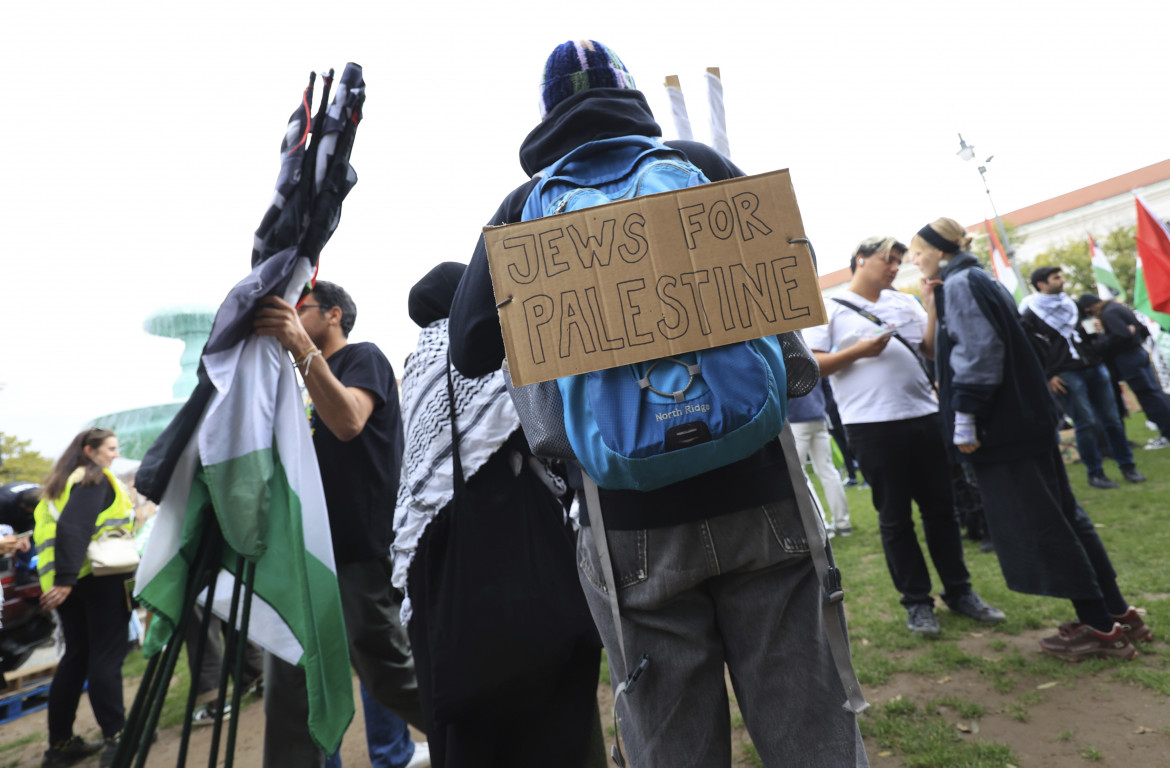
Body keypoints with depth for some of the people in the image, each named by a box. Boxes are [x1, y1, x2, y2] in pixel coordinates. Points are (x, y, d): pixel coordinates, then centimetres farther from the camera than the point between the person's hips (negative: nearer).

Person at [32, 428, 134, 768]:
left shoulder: (64, 481, 19)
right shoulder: (95, 478, -9)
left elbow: (53, 526, 18)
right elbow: (74, 528, -21)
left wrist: (62, 578, 16)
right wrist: (66, 579, -25)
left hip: (73, 579, 9)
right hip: (99, 575, -9)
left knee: (77, 655, 14)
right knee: (106, 657, -4)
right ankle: (116, 738, 2)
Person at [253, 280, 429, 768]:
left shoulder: (363, 357, -4)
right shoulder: (317, 377, 20)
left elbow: (348, 422, -25)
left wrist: (301, 346, -30)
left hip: (361, 550, -8)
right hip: (317, 551, 8)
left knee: (388, 674, 2)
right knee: (289, 676, 8)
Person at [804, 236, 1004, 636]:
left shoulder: (906, 302, 15)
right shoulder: (830, 308, 0)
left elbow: (934, 347, 10)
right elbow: (811, 365, -7)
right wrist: (858, 352, -16)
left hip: (925, 416, 5)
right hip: (872, 425, -5)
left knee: (941, 509, 14)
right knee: (895, 518, 6)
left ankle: (959, 590, 30)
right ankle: (916, 601, 19)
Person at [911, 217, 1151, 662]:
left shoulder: (959, 284, -12)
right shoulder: (976, 281, 18)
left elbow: (978, 353, -21)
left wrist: (965, 418, -21)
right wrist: (935, 313, 13)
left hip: (999, 426, -10)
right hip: (1024, 419, 10)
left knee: (1039, 525, -1)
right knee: (1060, 515, 15)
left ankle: (1100, 628, 9)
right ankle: (1117, 613, 25)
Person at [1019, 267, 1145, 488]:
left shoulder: (1070, 304, 16)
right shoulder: (1030, 316, -7)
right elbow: (1030, 351, -10)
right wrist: (1047, 377, -12)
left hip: (1094, 367, 6)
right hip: (1065, 374, -6)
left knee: (1111, 419, 6)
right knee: (1085, 423, -7)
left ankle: (1127, 466, 17)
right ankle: (1094, 473, 4)